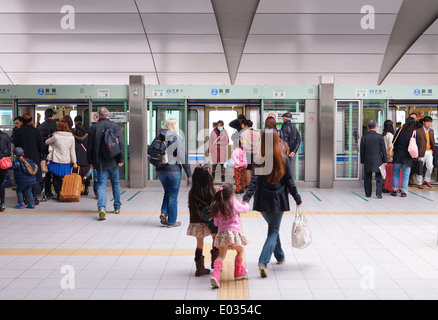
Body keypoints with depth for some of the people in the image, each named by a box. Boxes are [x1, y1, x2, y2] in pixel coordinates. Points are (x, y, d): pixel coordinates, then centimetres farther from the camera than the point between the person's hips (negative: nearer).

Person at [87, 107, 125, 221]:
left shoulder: (93, 128, 0)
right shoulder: (114, 126, -2)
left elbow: (90, 147, 4)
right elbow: (121, 143, -7)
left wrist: (91, 161, 13)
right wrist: (121, 159, -4)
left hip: (99, 162, 0)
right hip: (113, 161, 0)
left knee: (101, 184, 1)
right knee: (115, 183, 15)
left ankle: (101, 208, -18)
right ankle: (117, 207, 24)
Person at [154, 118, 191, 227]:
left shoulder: (158, 137, 4)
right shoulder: (176, 138, -11)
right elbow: (183, 156, -11)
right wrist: (189, 173, -5)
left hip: (160, 170, 5)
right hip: (173, 170, -5)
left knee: (167, 192, 23)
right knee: (173, 196, 6)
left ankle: (164, 212, 6)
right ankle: (171, 221, 13)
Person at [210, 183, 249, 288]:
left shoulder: (217, 206, 9)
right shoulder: (234, 203, -5)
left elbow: (216, 223, 14)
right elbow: (244, 209, 12)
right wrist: (246, 204, 33)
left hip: (221, 233, 4)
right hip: (232, 232, -4)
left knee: (221, 255, 6)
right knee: (240, 250, 20)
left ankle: (215, 274, -16)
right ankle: (238, 272, 31)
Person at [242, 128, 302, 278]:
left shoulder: (259, 160, -7)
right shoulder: (284, 159, -5)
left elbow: (254, 181, -17)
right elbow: (289, 182, -2)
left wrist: (246, 198, -21)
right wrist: (298, 199, 7)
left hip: (263, 201, 1)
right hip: (278, 201, -1)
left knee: (273, 228, 23)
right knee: (273, 231, 4)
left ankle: (280, 256, 38)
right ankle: (263, 262, -14)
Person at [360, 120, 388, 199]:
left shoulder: (364, 137, -2)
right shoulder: (379, 137, -5)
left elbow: (362, 151, 3)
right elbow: (383, 150, -2)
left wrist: (362, 161, 11)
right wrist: (385, 160, 5)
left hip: (367, 161, 1)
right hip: (378, 161, -1)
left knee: (367, 178, 10)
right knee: (379, 178, 4)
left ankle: (368, 193, 14)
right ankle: (378, 193, -5)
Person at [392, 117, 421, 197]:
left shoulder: (399, 130, -4)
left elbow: (394, 142, 0)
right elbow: (418, 146, -4)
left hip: (397, 155, 1)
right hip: (407, 157, -1)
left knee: (395, 173, 11)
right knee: (405, 175, 8)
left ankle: (394, 190, 11)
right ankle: (403, 191, 7)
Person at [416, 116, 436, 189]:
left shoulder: (431, 131, 11)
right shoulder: (418, 131, -7)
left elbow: (433, 141, 17)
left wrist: (434, 150, 9)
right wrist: (417, 152, -12)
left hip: (429, 151, 5)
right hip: (422, 152, -5)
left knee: (430, 167, 2)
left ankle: (427, 181, 21)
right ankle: (419, 183, 12)